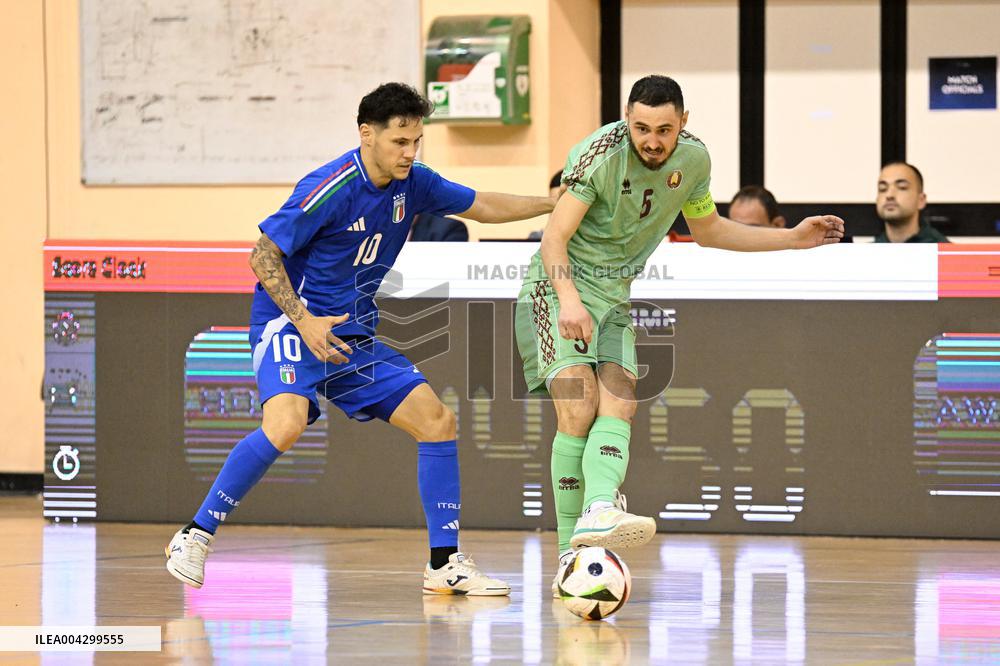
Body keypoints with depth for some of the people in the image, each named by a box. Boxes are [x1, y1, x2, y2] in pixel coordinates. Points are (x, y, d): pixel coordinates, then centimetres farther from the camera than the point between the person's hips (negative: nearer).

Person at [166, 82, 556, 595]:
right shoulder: (330, 189, -19)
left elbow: (483, 208, 17)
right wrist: (304, 321, -23)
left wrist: (554, 202, 9)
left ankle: (445, 564, 4)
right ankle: (194, 538, -20)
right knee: (286, 423, -32)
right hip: (289, 323, -8)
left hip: (354, 337, 8)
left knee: (437, 420, -2)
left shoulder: (411, 184, 2)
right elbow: (263, 255, -15)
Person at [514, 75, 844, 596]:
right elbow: (555, 236, -22)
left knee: (617, 407, -17)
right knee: (578, 409, -20)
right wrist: (569, 299, -38)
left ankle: (599, 510, -39)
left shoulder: (692, 159, 0)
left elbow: (707, 230, 18)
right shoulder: (601, 153, -20)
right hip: (559, 288, -6)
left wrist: (792, 239, 12)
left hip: (616, 297, 6)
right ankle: (569, 551, -21)